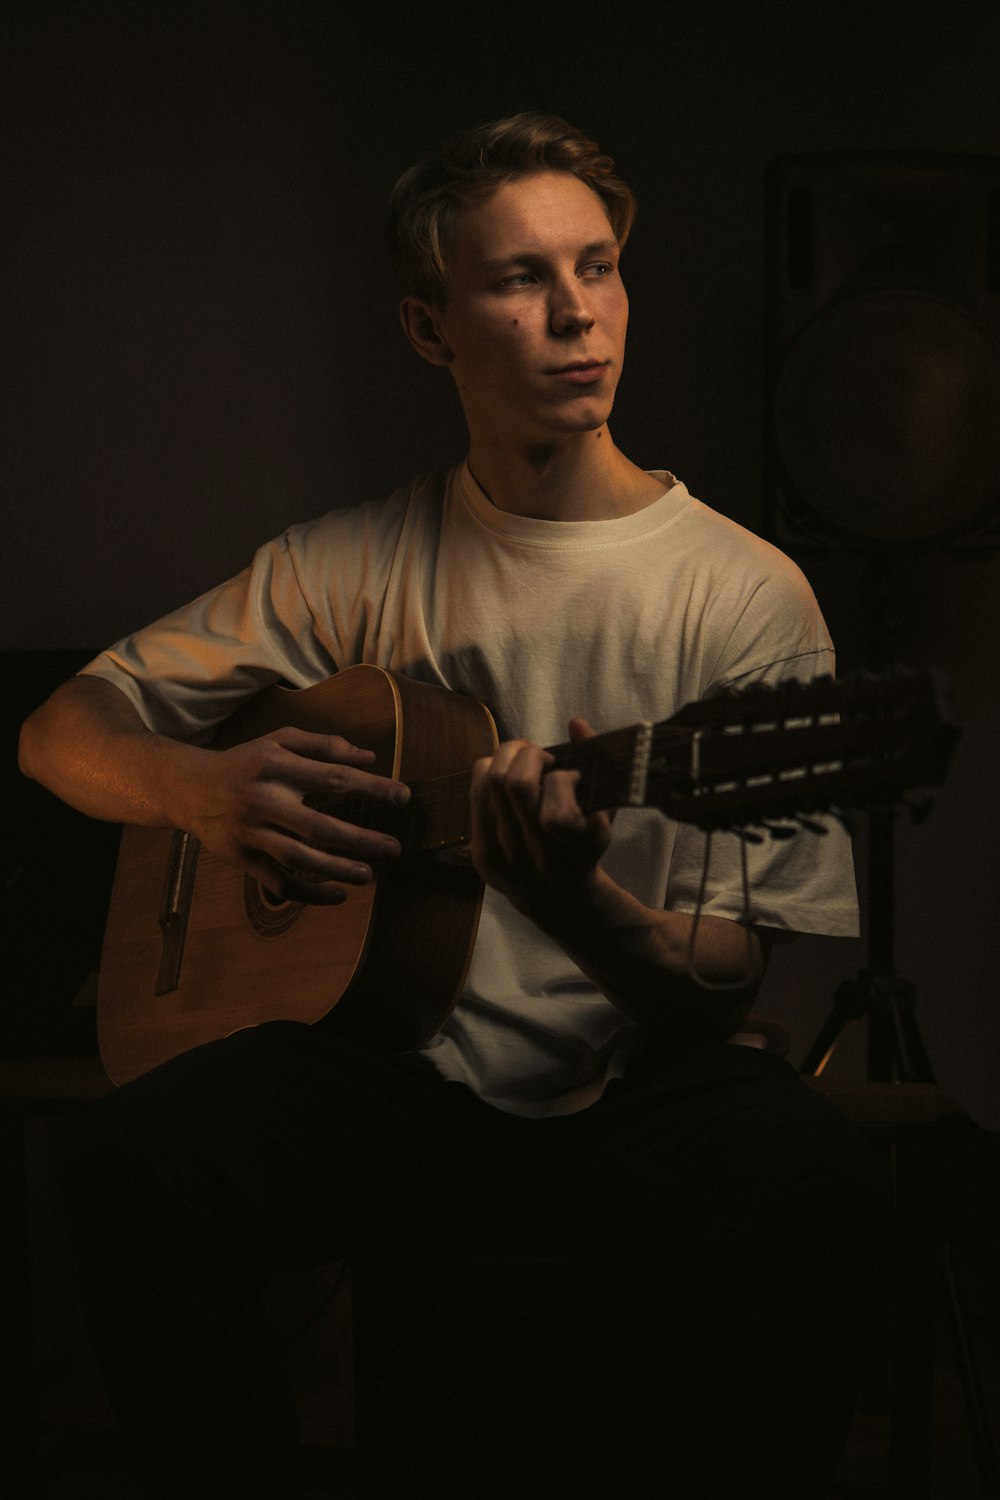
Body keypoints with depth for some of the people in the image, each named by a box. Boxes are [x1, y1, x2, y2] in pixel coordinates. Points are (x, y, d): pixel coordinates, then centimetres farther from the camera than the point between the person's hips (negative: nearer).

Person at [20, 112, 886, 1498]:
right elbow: (67, 731, 9)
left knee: (808, 1185, -34)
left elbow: (730, 978, -6)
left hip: (633, 1080, -1)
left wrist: (576, 909, -30)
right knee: (142, 1163, -28)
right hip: (391, 1065, 2)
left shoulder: (744, 593, -2)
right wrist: (205, 792, -14)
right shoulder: (352, 564, 6)